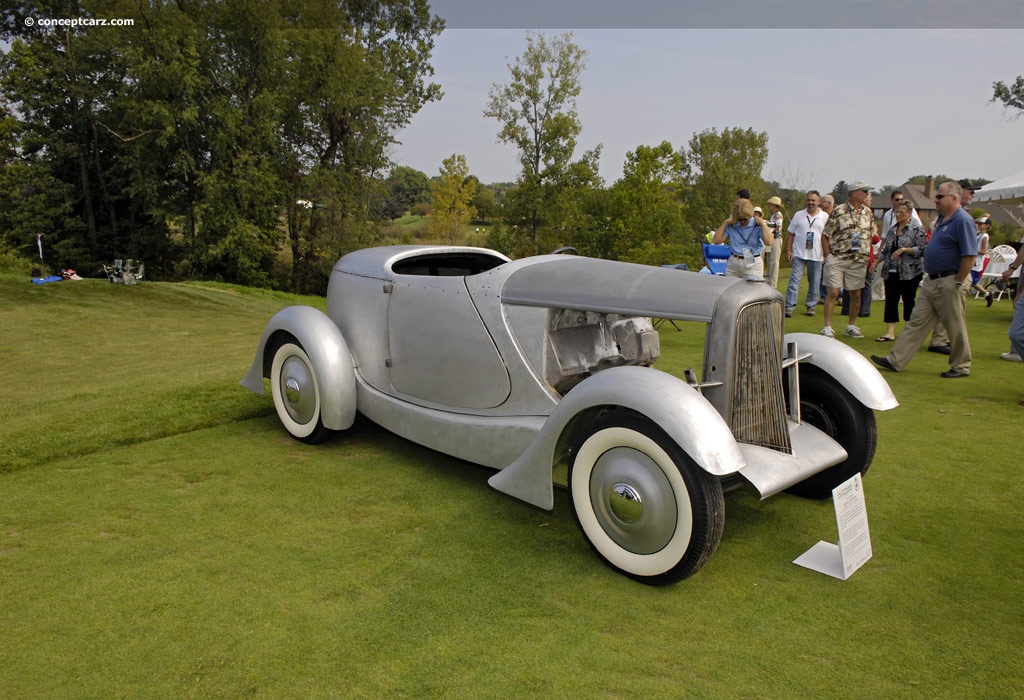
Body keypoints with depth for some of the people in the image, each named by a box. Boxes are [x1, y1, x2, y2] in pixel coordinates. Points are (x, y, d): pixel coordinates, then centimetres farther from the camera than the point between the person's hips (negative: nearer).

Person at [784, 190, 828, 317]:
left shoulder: (825, 217, 5)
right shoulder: (798, 215, 6)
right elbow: (790, 234, 8)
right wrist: (788, 250, 0)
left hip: (816, 256, 1)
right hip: (799, 254, -1)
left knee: (814, 283, 7)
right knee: (794, 280, -7)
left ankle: (811, 306, 20)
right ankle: (789, 306, -6)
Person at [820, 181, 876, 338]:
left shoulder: (868, 213, 11)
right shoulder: (839, 211, -4)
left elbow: (871, 236, 17)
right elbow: (825, 235, -2)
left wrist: (867, 257, 9)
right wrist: (828, 256, -7)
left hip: (859, 261, 5)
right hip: (837, 259, -4)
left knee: (856, 294, 8)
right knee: (833, 292, -8)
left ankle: (852, 326, 21)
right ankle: (827, 327, -2)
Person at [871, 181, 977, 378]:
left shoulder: (963, 221, -15)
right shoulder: (942, 219, 13)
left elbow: (969, 255, -20)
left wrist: (957, 283, -18)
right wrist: (931, 276, 16)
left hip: (950, 282, -9)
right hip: (932, 281, 9)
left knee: (955, 327, 3)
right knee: (916, 321, 8)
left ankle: (961, 367, 18)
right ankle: (895, 361, 9)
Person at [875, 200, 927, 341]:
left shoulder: (917, 229, -5)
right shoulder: (892, 229, 14)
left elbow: (921, 249, -13)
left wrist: (903, 250, -20)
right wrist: (877, 262, 14)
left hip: (910, 272, -5)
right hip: (891, 271, 6)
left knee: (908, 301, 2)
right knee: (890, 300, 0)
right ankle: (890, 332, 1)